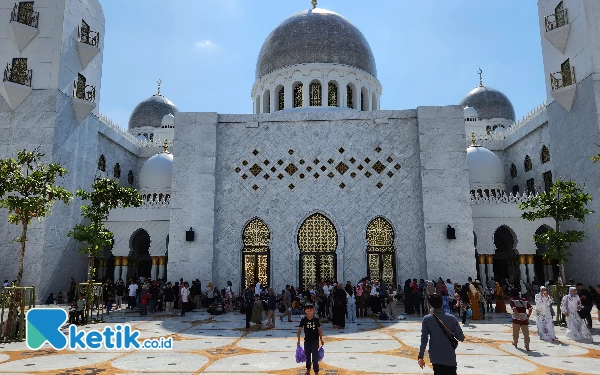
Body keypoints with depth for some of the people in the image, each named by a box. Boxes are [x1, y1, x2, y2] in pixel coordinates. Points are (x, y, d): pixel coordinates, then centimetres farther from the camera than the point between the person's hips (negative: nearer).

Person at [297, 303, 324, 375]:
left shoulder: (316, 320, -7)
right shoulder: (303, 320, -7)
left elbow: (319, 330, 1)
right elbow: (299, 330, -3)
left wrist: (321, 340, 3)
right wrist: (298, 340, -6)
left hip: (315, 340, -1)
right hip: (307, 340, 1)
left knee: (315, 357, -4)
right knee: (308, 356, 15)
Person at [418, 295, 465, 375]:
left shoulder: (427, 319, -9)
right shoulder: (452, 318, -9)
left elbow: (424, 339, -9)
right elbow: (461, 338, -6)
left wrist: (421, 356, -3)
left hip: (435, 357, 1)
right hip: (450, 357, -1)